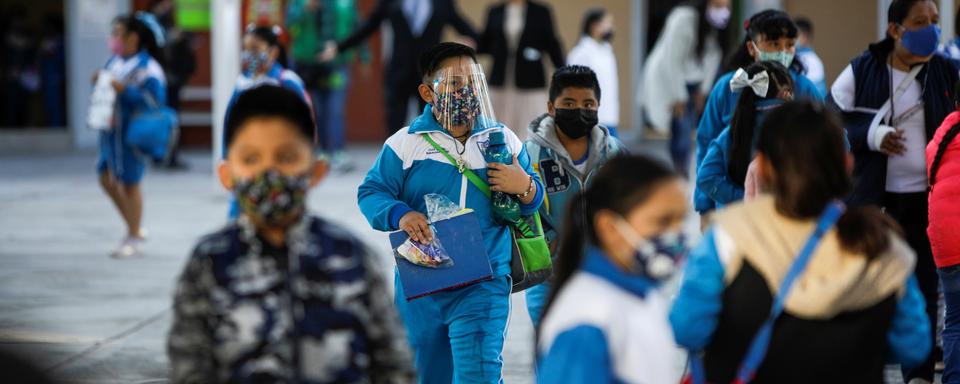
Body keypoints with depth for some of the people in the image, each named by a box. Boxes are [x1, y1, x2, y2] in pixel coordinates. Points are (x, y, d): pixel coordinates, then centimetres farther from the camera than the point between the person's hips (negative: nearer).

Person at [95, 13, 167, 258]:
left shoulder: (147, 68, -14)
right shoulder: (114, 63, 10)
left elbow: (155, 99, -21)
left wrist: (125, 90, -25)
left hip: (132, 132, -8)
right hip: (111, 129, 8)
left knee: (130, 183, 0)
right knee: (107, 179, 11)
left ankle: (134, 238, 13)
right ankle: (134, 229, 25)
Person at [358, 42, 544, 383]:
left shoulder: (503, 140, 6)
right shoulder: (405, 142, -1)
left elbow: (533, 201, 12)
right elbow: (371, 193, -4)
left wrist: (524, 187, -12)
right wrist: (400, 215, -24)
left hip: (484, 285, -1)